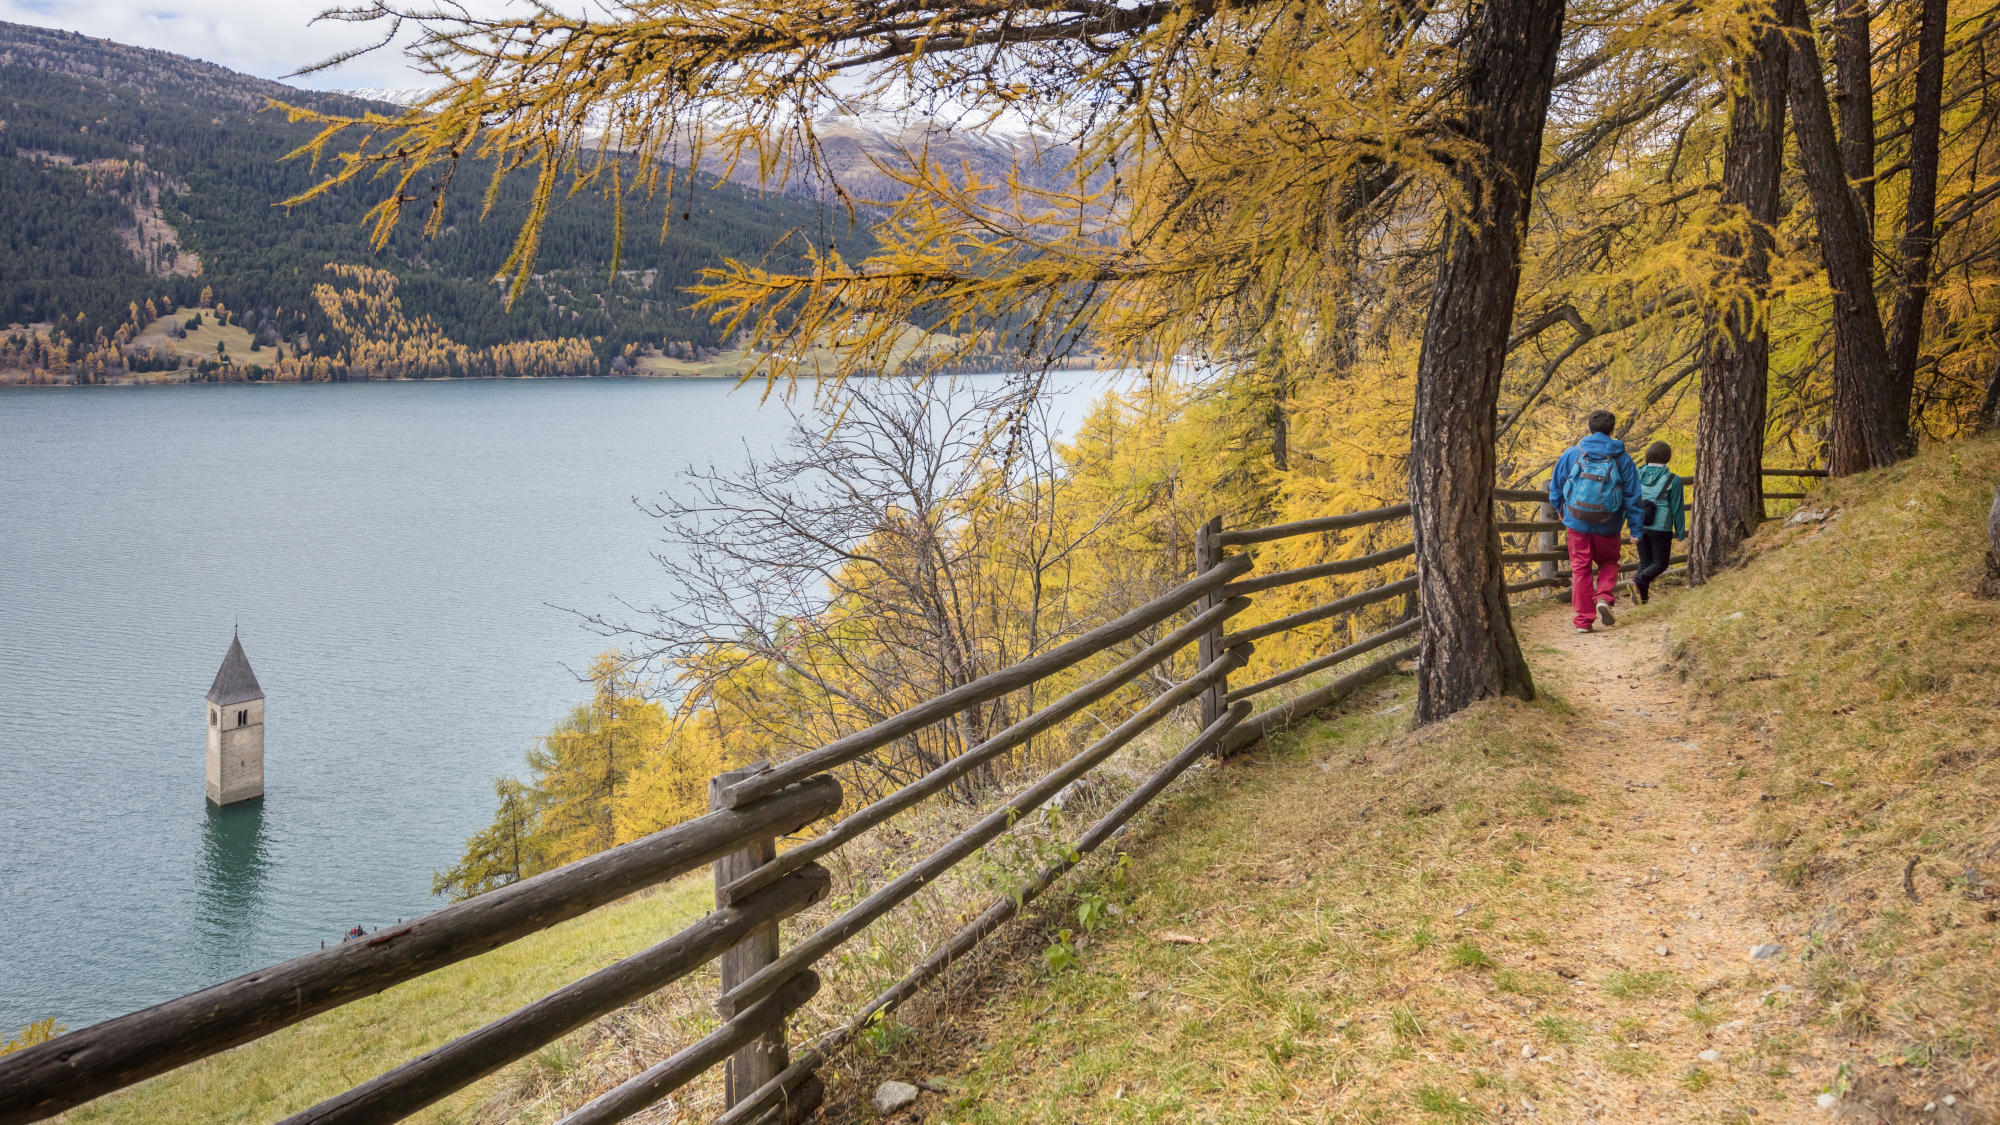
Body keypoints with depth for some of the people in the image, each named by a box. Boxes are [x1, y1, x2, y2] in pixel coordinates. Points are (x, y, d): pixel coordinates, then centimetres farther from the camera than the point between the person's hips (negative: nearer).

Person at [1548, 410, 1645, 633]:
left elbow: (1555, 489, 7)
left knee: (1580, 569, 7)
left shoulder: (1572, 453, 1)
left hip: (1577, 522, 0)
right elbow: (1632, 496, 2)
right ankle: (1604, 598, -4)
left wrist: (1561, 510, 27)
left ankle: (1584, 619, 6)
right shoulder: (1622, 458, 1)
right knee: (1608, 563, 21)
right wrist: (1636, 528, 8)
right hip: (1608, 525, 0)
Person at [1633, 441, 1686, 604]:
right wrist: (1680, 531, 7)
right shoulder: (1672, 479, -7)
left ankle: (1642, 595, 6)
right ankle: (1639, 581, -20)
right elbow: (1677, 508, -2)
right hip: (1661, 528, -4)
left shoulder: (1637, 475, 3)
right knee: (1660, 563, 6)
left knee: (1645, 561, 15)